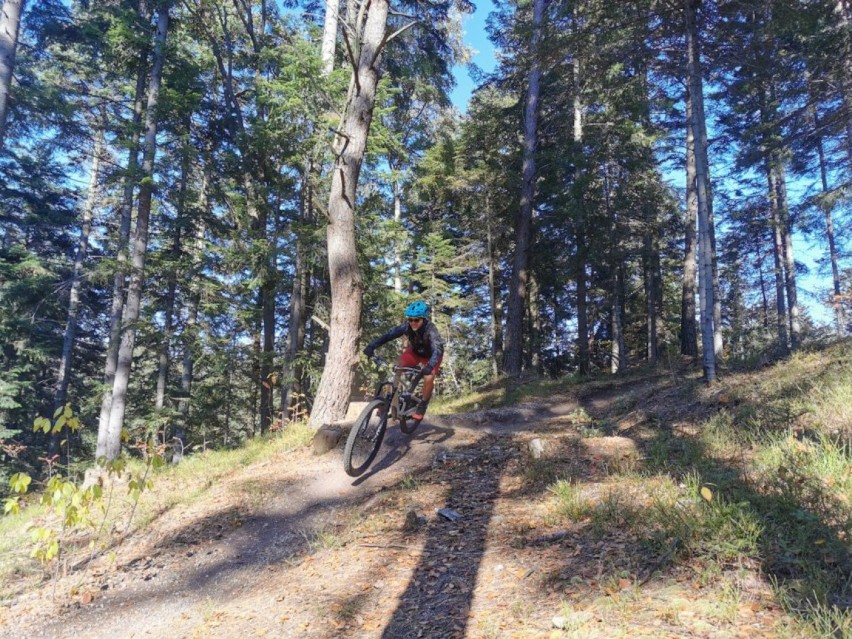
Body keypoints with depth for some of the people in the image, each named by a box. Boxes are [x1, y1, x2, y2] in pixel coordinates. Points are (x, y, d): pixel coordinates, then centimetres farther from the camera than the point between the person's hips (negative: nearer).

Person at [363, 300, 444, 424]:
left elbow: (437, 350, -50)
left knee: (428, 378, -26)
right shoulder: (406, 326, -28)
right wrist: (371, 346, -52)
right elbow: (388, 335, -37)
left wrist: (430, 366, -68)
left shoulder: (431, 330, -37)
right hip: (414, 351, 3)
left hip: (430, 355, -3)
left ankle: (422, 405, -3)